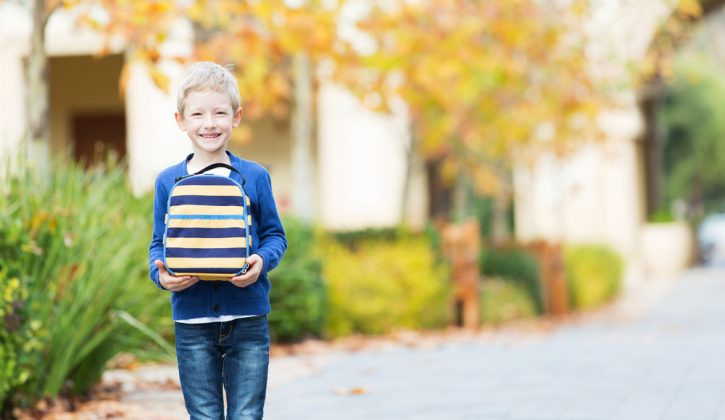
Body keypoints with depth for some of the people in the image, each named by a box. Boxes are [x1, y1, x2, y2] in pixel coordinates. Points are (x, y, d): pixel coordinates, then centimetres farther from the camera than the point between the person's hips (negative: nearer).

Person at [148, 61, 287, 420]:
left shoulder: (254, 177, 1)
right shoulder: (168, 182, 3)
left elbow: (274, 235, 6)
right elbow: (159, 244, 8)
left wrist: (261, 262, -15)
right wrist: (161, 274, -13)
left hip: (247, 317, -1)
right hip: (192, 320, 1)